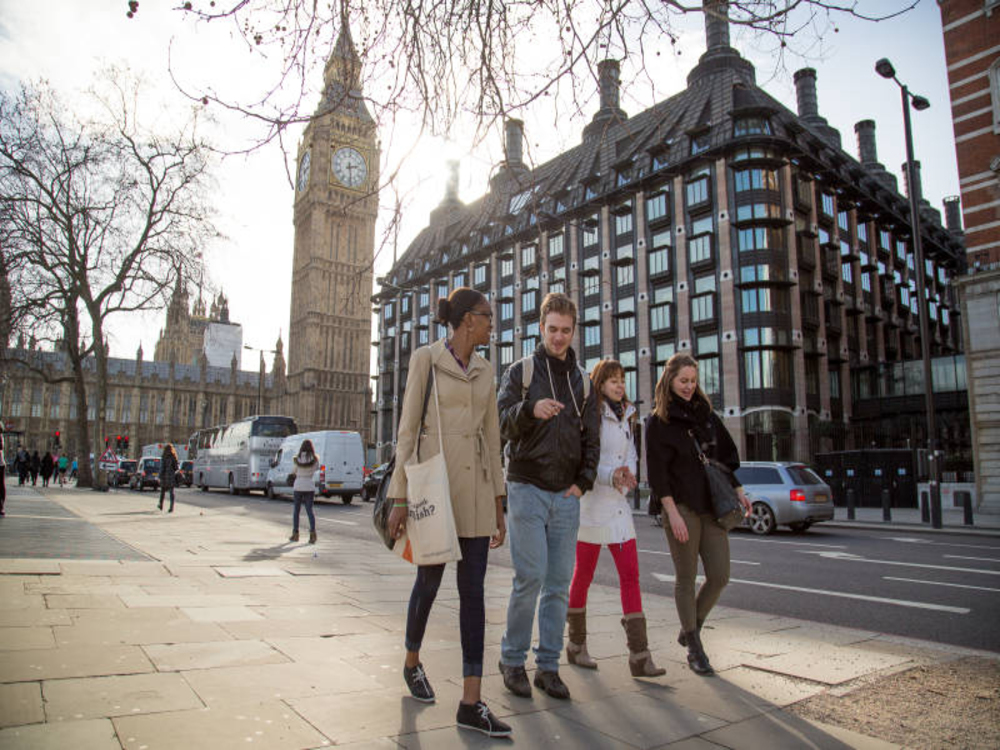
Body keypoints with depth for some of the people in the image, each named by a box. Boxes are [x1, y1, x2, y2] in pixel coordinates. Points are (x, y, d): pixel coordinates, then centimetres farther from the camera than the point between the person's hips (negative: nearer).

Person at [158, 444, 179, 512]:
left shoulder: (163, 457, -7)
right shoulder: (174, 457, -3)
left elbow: (162, 468, -9)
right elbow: (176, 467, -2)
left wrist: (160, 477, -5)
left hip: (164, 476, 0)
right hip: (171, 476, 0)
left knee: (162, 491, 18)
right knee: (171, 492, 0)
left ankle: (161, 506, 32)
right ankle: (171, 508, -9)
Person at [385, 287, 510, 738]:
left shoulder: (484, 371, 13)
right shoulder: (426, 358, -2)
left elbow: (492, 439, 14)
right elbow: (407, 429, -4)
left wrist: (498, 506, 12)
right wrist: (399, 499, -9)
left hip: (475, 485, 4)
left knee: (473, 591, 0)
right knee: (429, 581, 9)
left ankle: (471, 703, 6)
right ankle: (411, 663, 38)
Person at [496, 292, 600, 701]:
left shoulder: (582, 380, 14)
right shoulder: (520, 371, 3)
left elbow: (591, 437, 15)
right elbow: (503, 423, -8)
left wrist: (583, 482, 2)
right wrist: (530, 409, -28)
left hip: (567, 496, 4)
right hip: (527, 489, -4)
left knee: (559, 584, 5)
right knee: (530, 578, -7)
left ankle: (548, 666, 17)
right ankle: (512, 659, 12)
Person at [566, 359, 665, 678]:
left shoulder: (625, 417, 14)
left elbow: (631, 455, 13)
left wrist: (627, 473, -9)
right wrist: (610, 475, -25)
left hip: (618, 503, 7)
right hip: (590, 501, -6)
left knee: (630, 575, 0)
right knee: (583, 575, 6)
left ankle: (639, 655, 3)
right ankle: (576, 645, 24)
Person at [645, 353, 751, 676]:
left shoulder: (706, 413, 13)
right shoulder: (658, 421, -4)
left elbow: (727, 453, 19)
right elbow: (656, 471, -9)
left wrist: (738, 491, 12)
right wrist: (672, 513, -14)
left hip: (712, 507, 5)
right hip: (681, 509, -5)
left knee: (719, 576, 3)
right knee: (686, 578, 3)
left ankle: (689, 630, 25)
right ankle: (694, 647, 17)